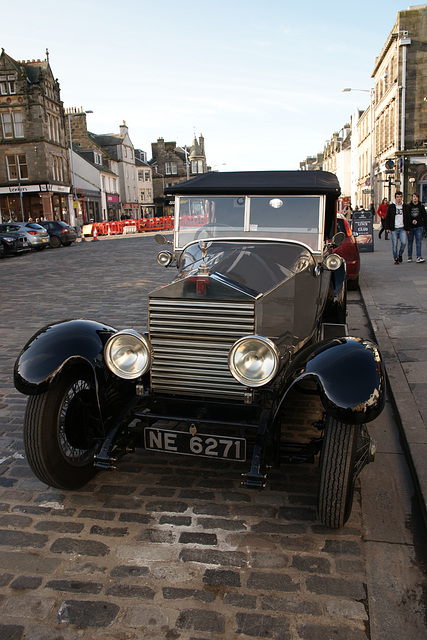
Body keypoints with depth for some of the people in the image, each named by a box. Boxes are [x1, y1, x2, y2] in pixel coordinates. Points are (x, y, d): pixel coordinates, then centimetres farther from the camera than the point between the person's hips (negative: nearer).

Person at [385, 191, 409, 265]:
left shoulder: (405, 207, 10)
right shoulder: (391, 207, 4)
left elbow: (407, 218, 14)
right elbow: (387, 218, 4)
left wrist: (408, 228, 10)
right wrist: (387, 228, -3)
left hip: (402, 229, 1)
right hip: (394, 229, -1)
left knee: (403, 242, -11)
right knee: (394, 244, -1)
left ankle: (400, 254, 14)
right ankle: (395, 258, 10)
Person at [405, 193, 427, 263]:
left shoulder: (421, 206, 6)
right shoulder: (408, 206, 2)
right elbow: (406, 217, 1)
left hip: (419, 227, 0)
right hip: (410, 227, 0)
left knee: (419, 241, -8)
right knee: (410, 242, 7)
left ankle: (419, 257, -11)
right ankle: (409, 257, 16)